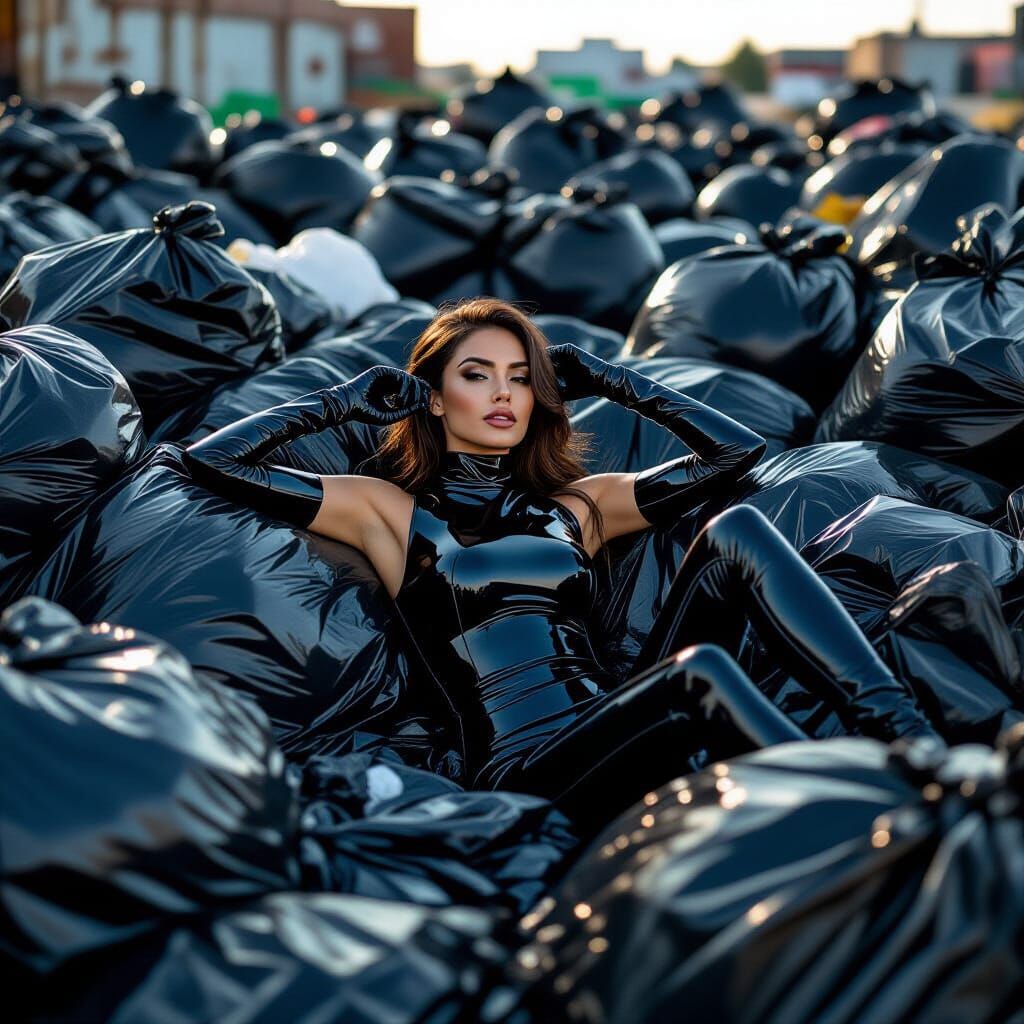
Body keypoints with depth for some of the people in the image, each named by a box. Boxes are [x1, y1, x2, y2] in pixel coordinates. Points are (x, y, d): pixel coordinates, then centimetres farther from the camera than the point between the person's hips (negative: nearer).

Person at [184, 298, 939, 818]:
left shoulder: (577, 505, 26)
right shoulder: (390, 510, 16)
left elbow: (737, 449, 29)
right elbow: (212, 459, 12)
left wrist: (608, 380, 29)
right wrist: (347, 402, 20)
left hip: (620, 728, 5)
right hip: (523, 766, -5)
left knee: (737, 533, -16)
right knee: (701, 670, -35)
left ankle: (901, 736, -29)